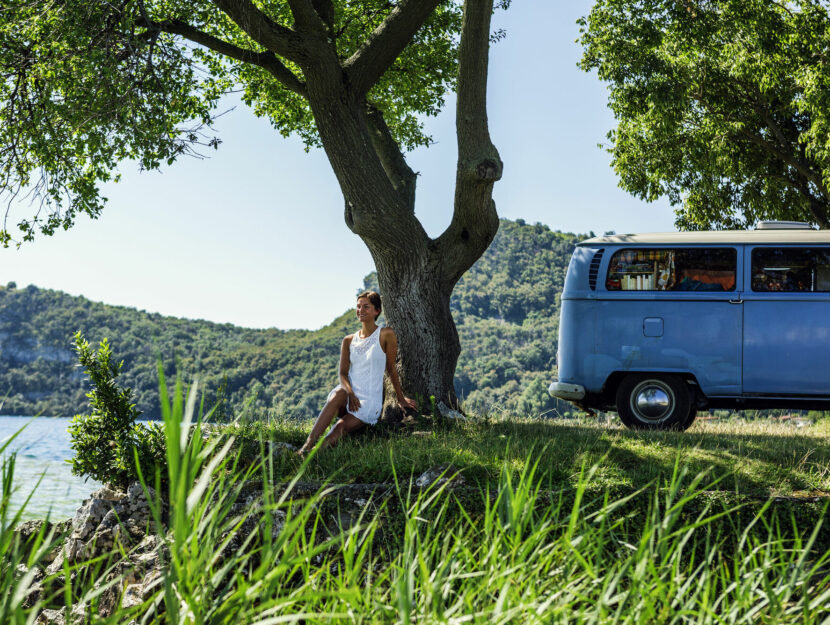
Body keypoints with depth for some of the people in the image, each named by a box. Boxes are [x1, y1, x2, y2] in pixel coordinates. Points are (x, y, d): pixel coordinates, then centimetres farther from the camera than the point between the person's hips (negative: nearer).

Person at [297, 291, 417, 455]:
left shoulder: (386, 335, 2)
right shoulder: (349, 341, 14)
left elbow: (391, 369, 8)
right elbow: (343, 373, 7)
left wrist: (401, 399, 13)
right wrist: (350, 393, -14)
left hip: (370, 401, -2)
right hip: (348, 395, 2)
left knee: (339, 428, -29)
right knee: (338, 395, -35)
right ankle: (308, 444, -47)